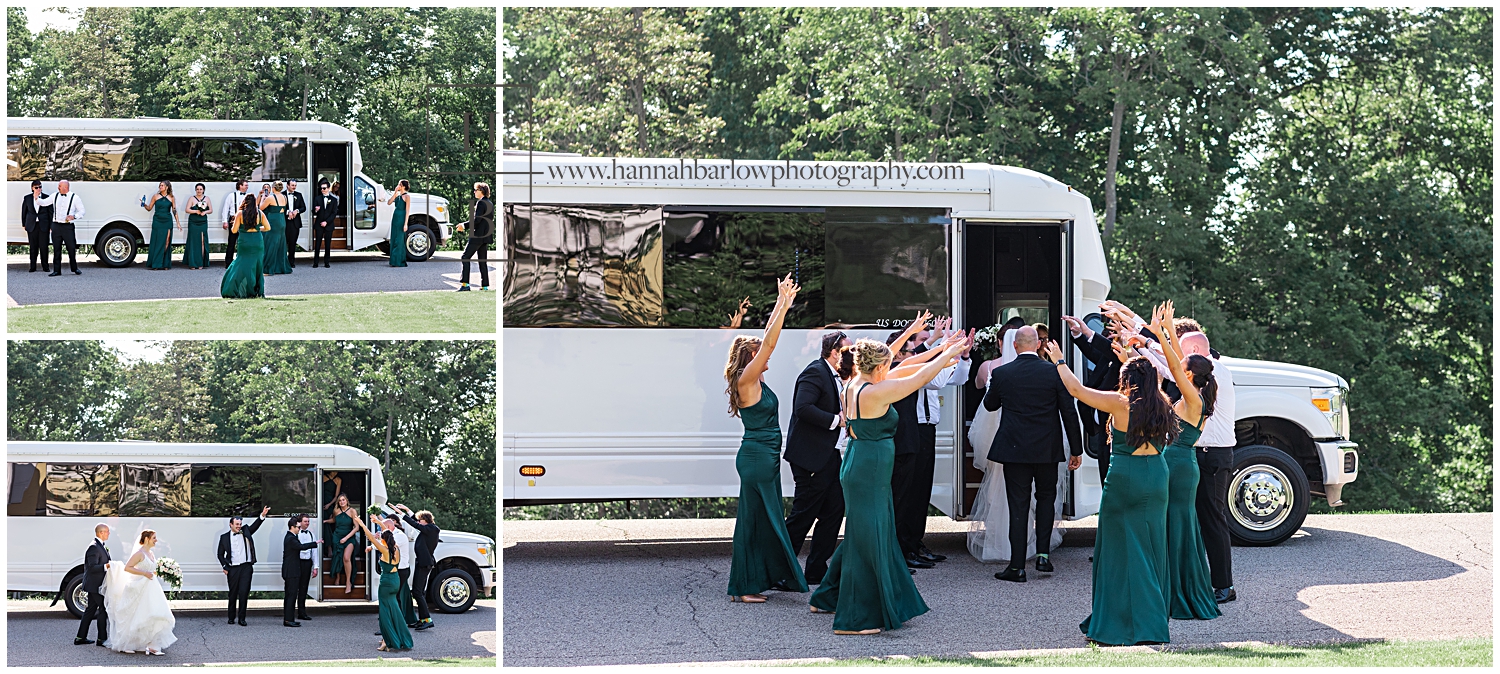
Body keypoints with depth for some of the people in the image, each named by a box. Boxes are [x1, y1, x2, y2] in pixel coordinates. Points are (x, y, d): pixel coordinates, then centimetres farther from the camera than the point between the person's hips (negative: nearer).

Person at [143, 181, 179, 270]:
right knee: (156, 242, -3)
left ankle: (165, 264, 2)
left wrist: (178, 222, 8)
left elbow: (174, 211, 11)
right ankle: (155, 264, -1)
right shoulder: (155, 196, 6)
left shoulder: (171, 198, 7)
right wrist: (144, 205, -12)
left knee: (166, 242, -2)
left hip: (167, 222, 0)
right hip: (157, 221, 0)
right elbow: (149, 208, 8)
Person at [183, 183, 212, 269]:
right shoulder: (192, 198, 4)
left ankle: (201, 263, 0)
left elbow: (211, 210, 10)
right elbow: (187, 210, -3)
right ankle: (192, 264, -3)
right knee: (193, 242, -5)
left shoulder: (207, 199, 11)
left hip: (203, 223, 2)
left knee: (202, 242, -4)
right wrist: (196, 211, -15)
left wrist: (205, 212, -10)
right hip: (193, 222, -2)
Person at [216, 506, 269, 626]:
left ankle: (241, 618, 0)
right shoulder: (225, 537, 7)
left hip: (246, 567, 0)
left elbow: (255, 525, -5)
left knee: (244, 593, -6)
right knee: (233, 594, 7)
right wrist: (225, 567, 1)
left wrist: (262, 515, -23)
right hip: (233, 569, 0)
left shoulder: (246, 532, 8)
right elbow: (220, 554, 11)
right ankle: (231, 617, 20)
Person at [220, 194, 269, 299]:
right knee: (257, 266, 11)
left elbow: (234, 230, -4)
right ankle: (259, 291, 10)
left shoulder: (240, 214, -5)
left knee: (244, 265, 5)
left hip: (245, 242, -2)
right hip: (258, 242, 2)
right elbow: (268, 228, 7)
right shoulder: (260, 213, 1)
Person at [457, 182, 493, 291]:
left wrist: (464, 225, -12)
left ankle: (465, 283, -10)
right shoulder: (490, 203, 14)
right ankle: (484, 285, 9)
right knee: (482, 260, 11)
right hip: (487, 236, 9)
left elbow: (477, 219, -21)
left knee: (466, 257, -4)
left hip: (478, 235, -9)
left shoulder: (481, 203, -14)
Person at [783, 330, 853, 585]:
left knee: (834, 511, 8)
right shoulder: (815, 372, -14)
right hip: (810, 456, -10)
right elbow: (803, 408, -26)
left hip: (828, 456, 10)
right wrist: (836, 420, -21)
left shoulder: (834, 376, 16)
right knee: (803, 515, -5)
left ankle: (816, 570, 14)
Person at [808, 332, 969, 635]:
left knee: (862, 536, 21)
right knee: (867, 540, -4)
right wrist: (947, 354, 0)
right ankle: (853, 619, 0)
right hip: (870, 471, -10)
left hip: (859, 470, 10)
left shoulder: (853, 386, 7)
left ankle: (829, 598, 31)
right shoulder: (875, 392, -20)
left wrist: (940, 351, 19)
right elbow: (920, 378, -14)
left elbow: (903, 370, 16)